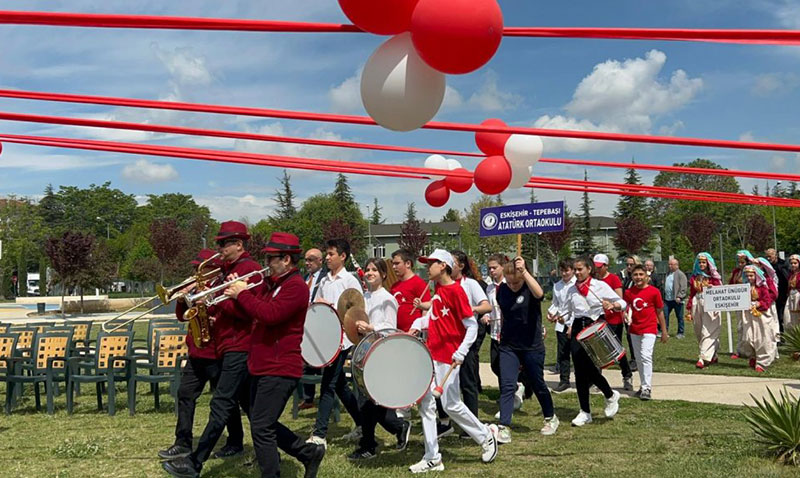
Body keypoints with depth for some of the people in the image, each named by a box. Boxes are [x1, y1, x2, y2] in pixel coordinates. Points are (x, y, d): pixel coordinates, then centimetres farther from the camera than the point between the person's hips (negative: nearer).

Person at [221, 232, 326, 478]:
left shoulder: (295, 286, -15)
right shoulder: (273, 284, 18)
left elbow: (270, 314, -27)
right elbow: (255, 312, 18)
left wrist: (242, 294, -16)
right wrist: (237, 291, 3)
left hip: (280, 369, -10)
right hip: (264, 366, 10)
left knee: (261, 428, -8)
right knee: (264, 425, 17)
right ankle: (309, 452, 28)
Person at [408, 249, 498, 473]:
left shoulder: (456, 291, -15)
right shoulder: (438, 289, 10)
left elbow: (472, 326, -15)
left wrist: (461, 352, -22)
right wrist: (419, 323, 2)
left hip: (447, 357, -8)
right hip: (431, 353, 8)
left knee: (451, 405, 0)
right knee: (425, 403, 5)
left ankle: (486, 436, 24)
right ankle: (432, 458, 12)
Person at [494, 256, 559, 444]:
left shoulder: (529, 288, -13)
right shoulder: (502, 289, 0)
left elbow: (539, 293, -39)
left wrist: (524, 271, -43)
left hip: (532, 346, -3)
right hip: (508, 346, 3)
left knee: (538, 385, 12)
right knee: (506, 386, -8)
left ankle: (550, 418, 36)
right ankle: (504, 428, -9)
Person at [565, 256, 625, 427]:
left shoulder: (600, 286, 0)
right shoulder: (571, 290, 13)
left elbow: (622, 302, 2)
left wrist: (612, 305, -19)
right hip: (578, 328, 4)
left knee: (590, 368, -14)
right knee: (580, 370, 0)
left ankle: (611, 396, 16)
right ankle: (585, 412, 10)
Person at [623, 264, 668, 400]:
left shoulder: (654, 291, -6)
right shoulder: (629, 292, 3)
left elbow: (660, 312, 0)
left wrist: (664, 331, 3)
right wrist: (624, 314, -16)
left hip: (649, 329, -5)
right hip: (634, 329, 5)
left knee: (646, 356, -15)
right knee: (639, 358, 13)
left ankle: (647, 388, -13)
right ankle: (643, 385, 25)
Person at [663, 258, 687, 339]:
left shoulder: (680, 274, -7)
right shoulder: (668, 274, 18)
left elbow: (683, 287, -14)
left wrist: (679, 297, -21)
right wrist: (664, 297, 16)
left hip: (676, 300, -7)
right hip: (667, 299, 7)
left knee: (679, 317, 4)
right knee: (665, 315, 4)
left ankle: (680, 333, 12)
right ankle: (663, 331, 9)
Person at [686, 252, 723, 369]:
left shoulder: (713, 276, 2)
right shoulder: (694, 277, 14)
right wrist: (689, 308, 12)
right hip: (697, 305, 5)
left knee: (707, 332, -9)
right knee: (699, 332, 7)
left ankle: (704, 358, -12)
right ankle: (712, 356, 19)